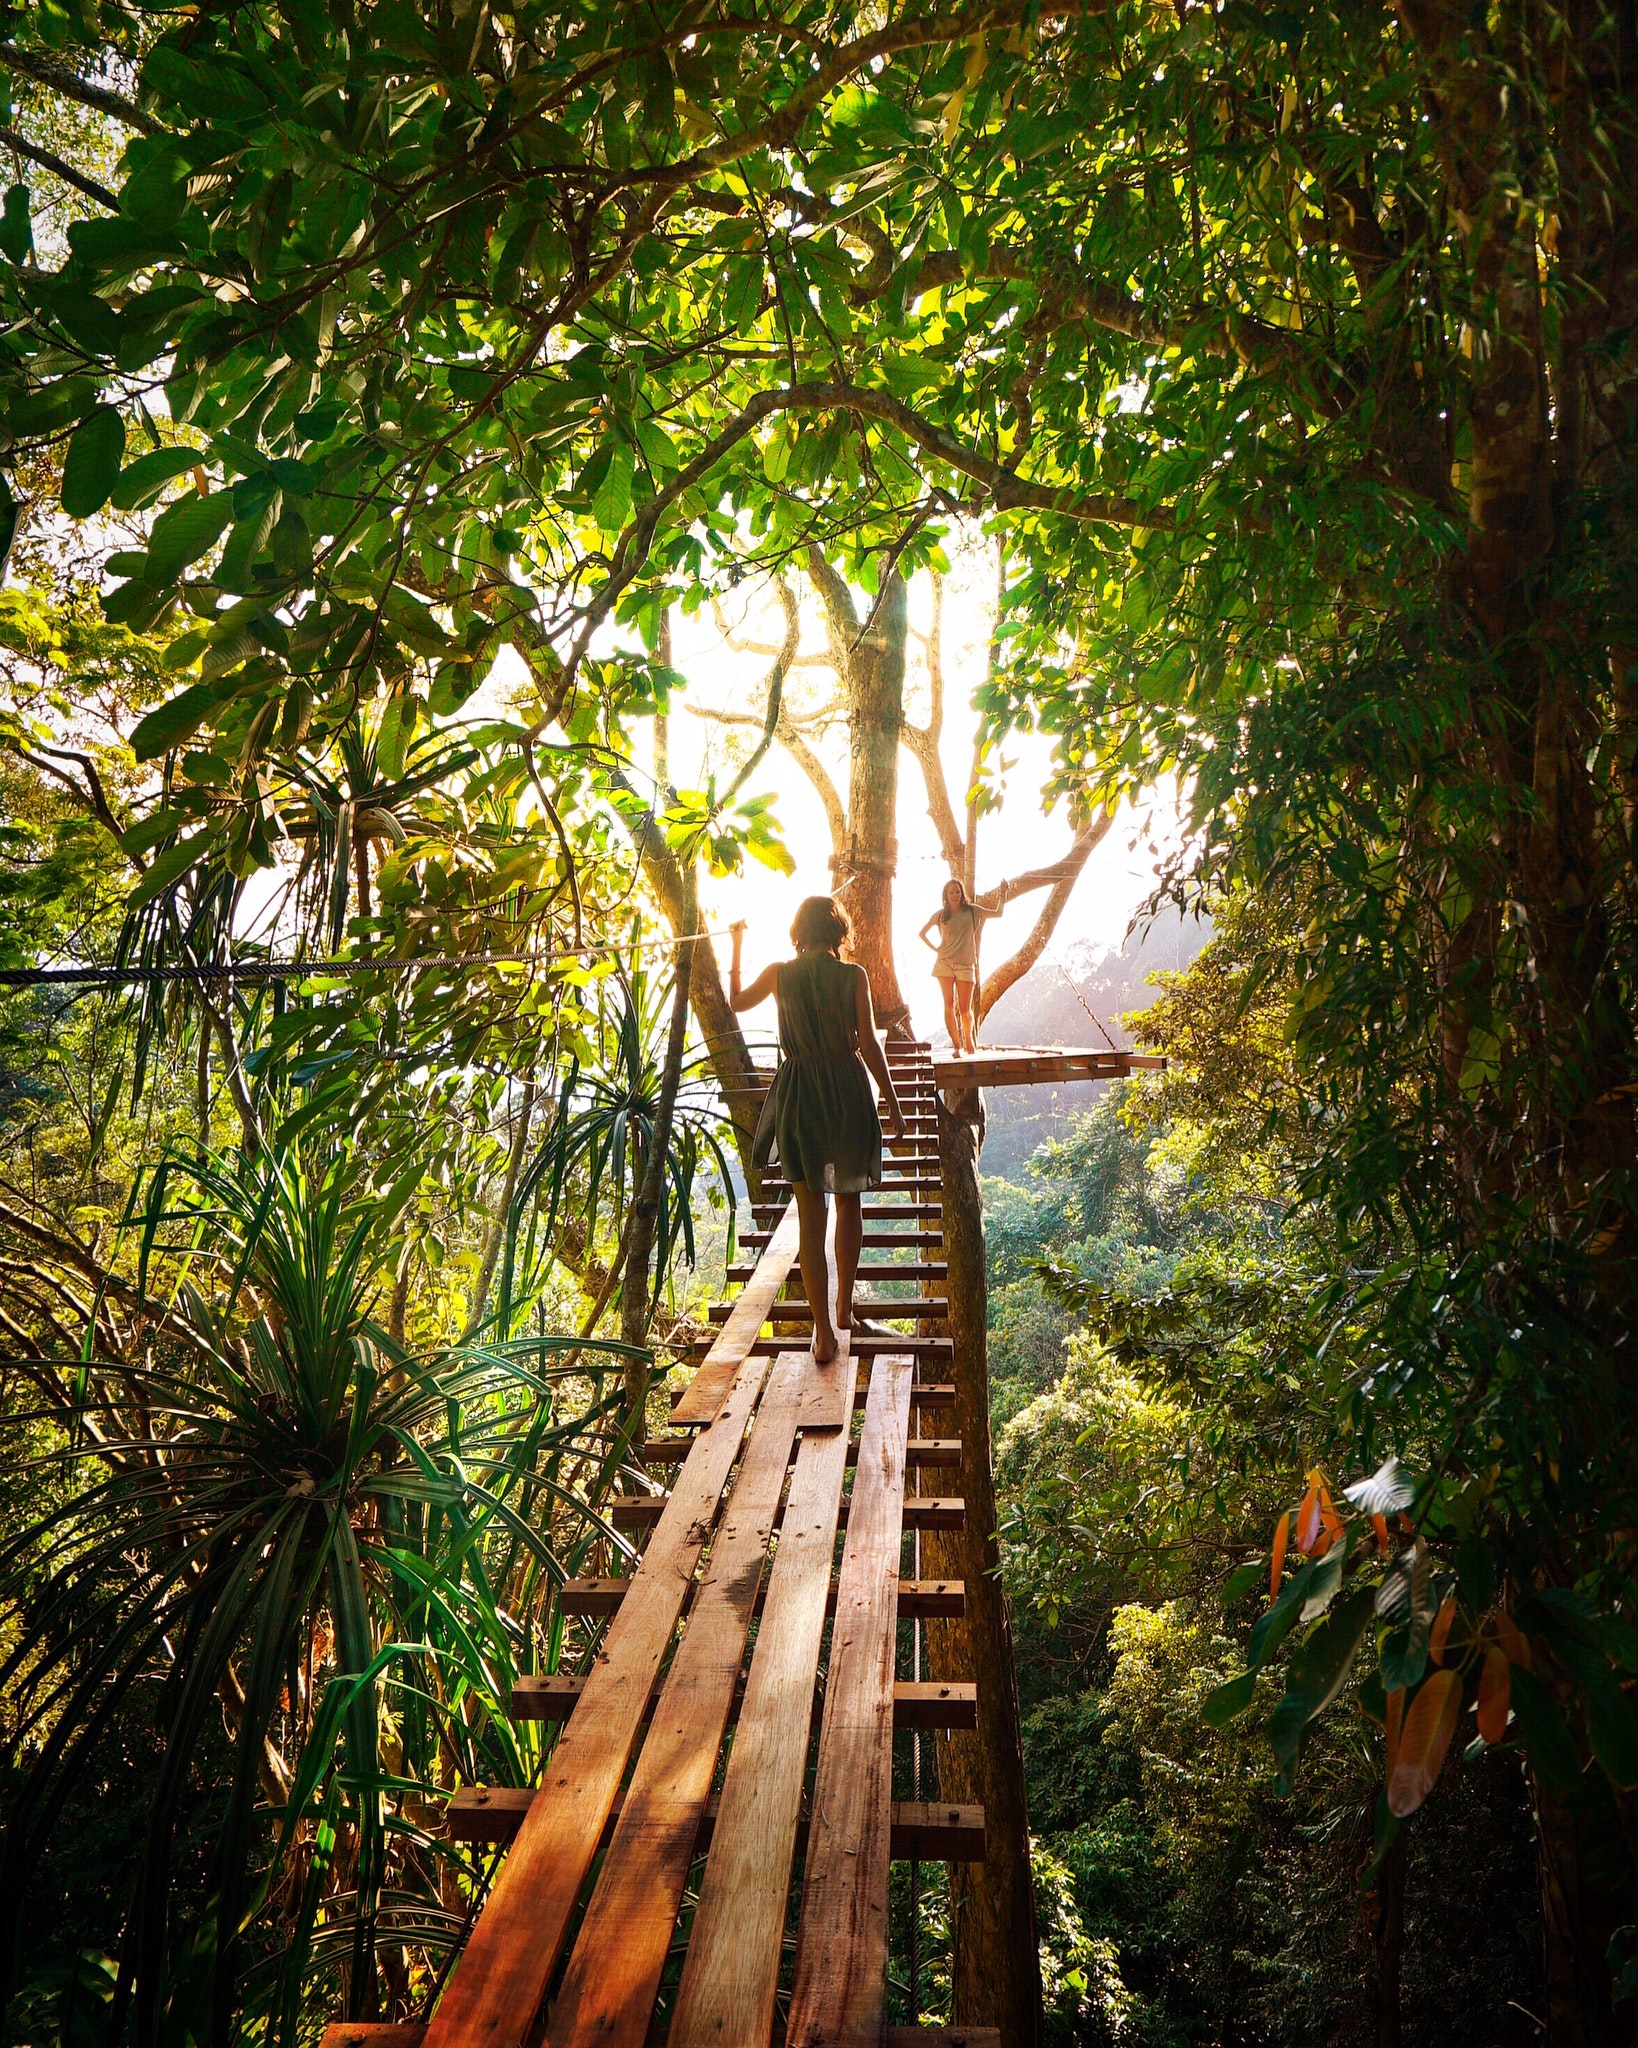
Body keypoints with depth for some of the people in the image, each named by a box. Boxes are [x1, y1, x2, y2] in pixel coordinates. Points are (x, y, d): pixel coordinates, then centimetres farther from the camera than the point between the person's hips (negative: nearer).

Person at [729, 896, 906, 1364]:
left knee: (810, 1215, 3)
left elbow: (736, 1002, 17)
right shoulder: (853, 976, -6)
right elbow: (868, 1043, -7)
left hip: (798, 1096, 0)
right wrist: (891, 1100, 2)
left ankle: (824, 1332, 0)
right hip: (849, 1093, 0)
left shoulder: (779, 974, -1)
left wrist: (736, 949, 29)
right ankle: (844, 1307, 28)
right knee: (848, 1203, 20)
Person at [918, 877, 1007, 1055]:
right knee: (949, 1005, -4)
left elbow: (998, 913, 14)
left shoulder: (972, 911, 7)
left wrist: (1002, 894, 5)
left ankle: (969, 1041, 21)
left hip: (966, 965, 0)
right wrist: (935, 948, 9)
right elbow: (921, 933, 18)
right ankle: (956, 1045, 1)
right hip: (945, 963, 0)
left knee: (965, 1009, -2)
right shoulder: (940, 915, 7)